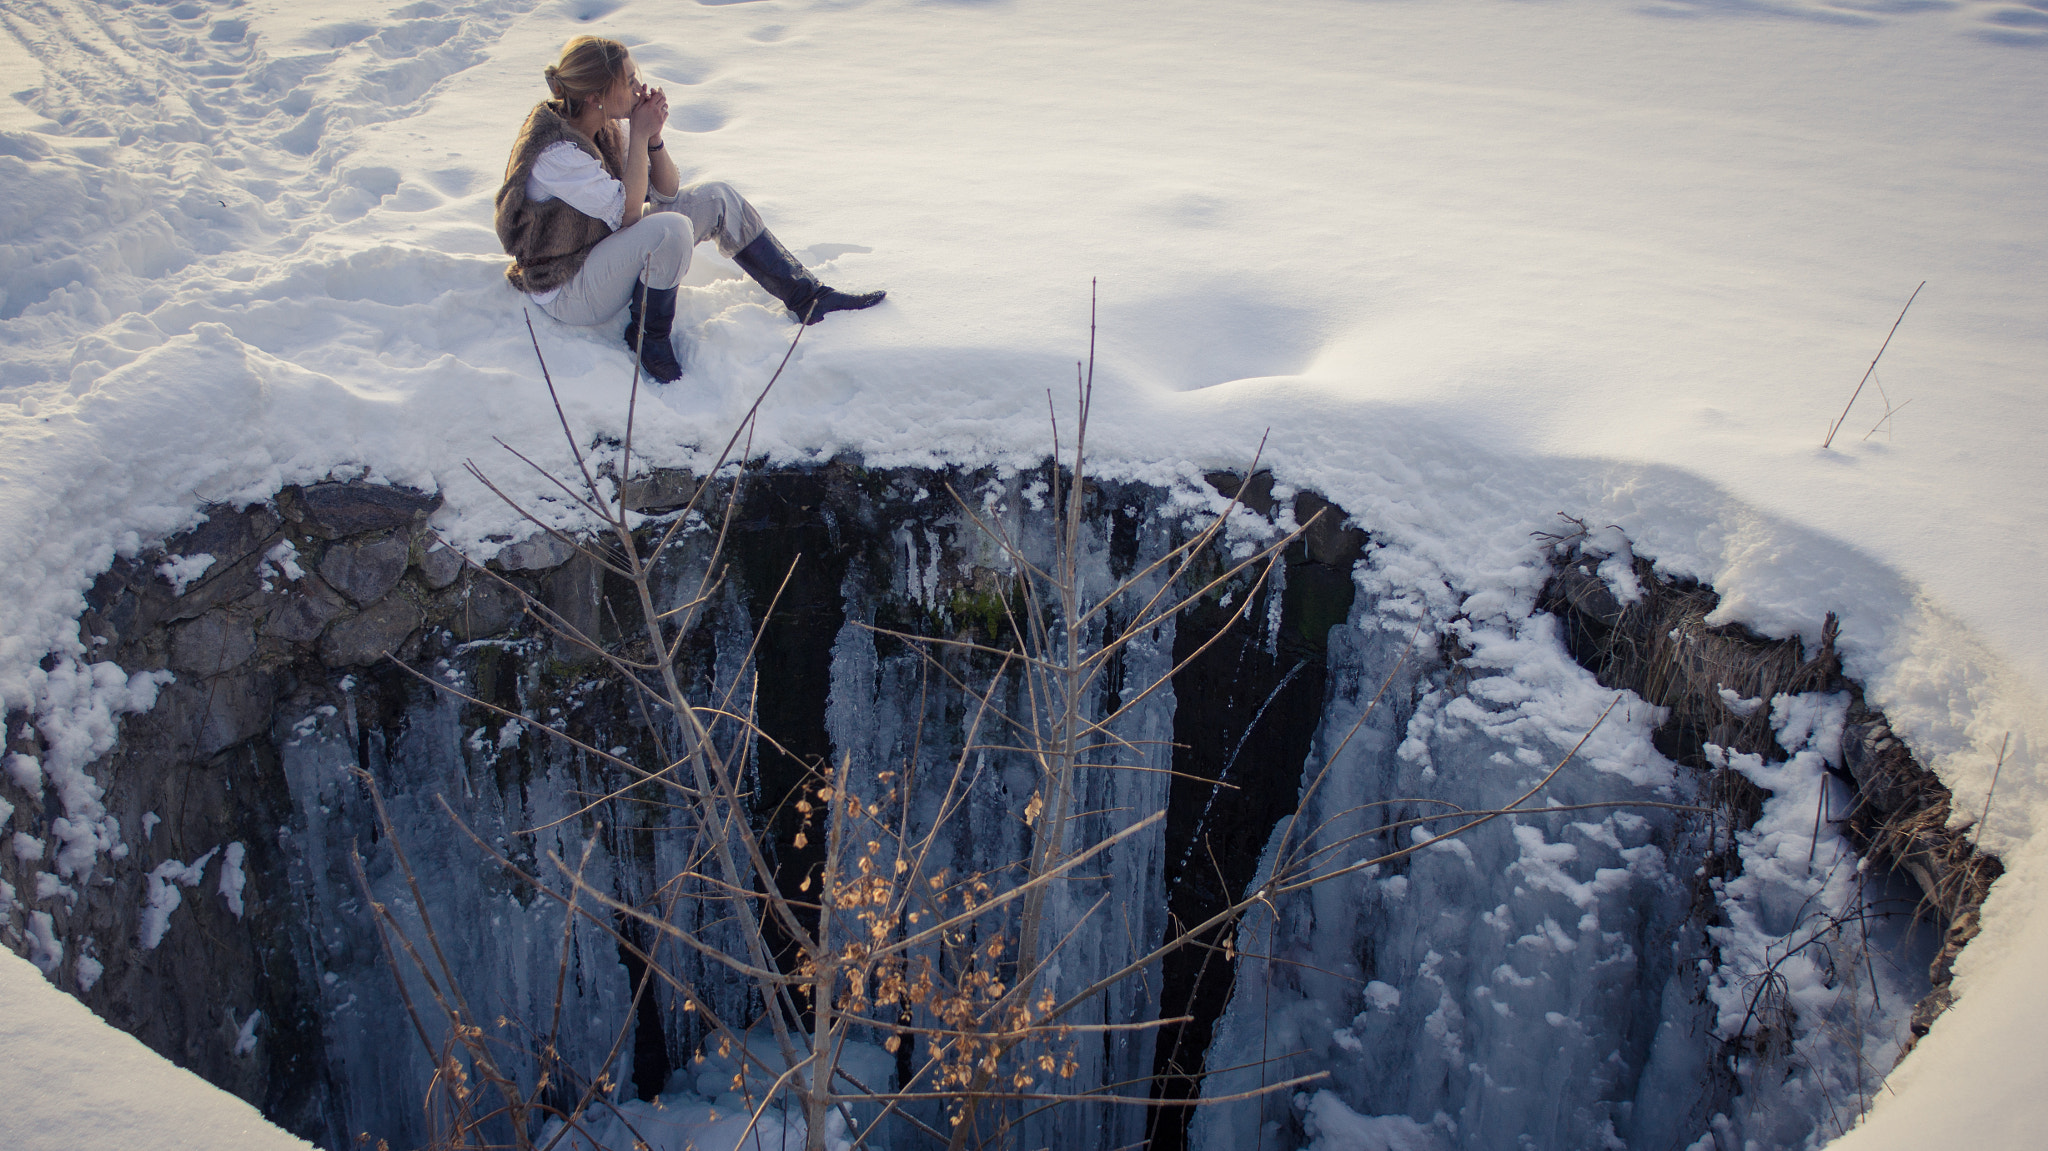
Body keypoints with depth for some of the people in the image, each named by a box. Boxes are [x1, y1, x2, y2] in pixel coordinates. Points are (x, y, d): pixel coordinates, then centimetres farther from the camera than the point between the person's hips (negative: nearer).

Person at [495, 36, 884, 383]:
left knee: (717, 199, 1)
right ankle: (648, 334, -11)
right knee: (670, 228, -34)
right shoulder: (555, 153, -28)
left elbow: (666, 191, 2)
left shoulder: (605, 126, -3)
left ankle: (807, 297, 8)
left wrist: (653, 136, -15)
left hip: (605, 245, 9)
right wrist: (638, 137, -23)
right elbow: (627, 212, -26)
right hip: (567, 292, -9)